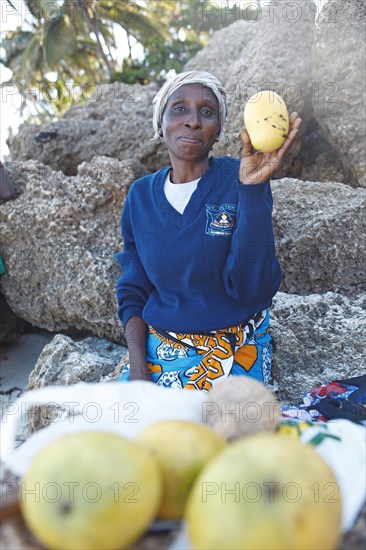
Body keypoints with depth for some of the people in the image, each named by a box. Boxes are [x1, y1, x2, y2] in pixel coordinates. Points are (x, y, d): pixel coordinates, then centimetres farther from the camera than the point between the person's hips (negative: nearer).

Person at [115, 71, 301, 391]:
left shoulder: (239, 181, -9)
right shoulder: (141, 195, 2)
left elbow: (252, 290, -19)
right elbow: (133, 291, 7)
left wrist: (252, 188, -26)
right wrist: (137, 365, -7)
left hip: (233, 352, -2)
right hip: (158, 348, 3)